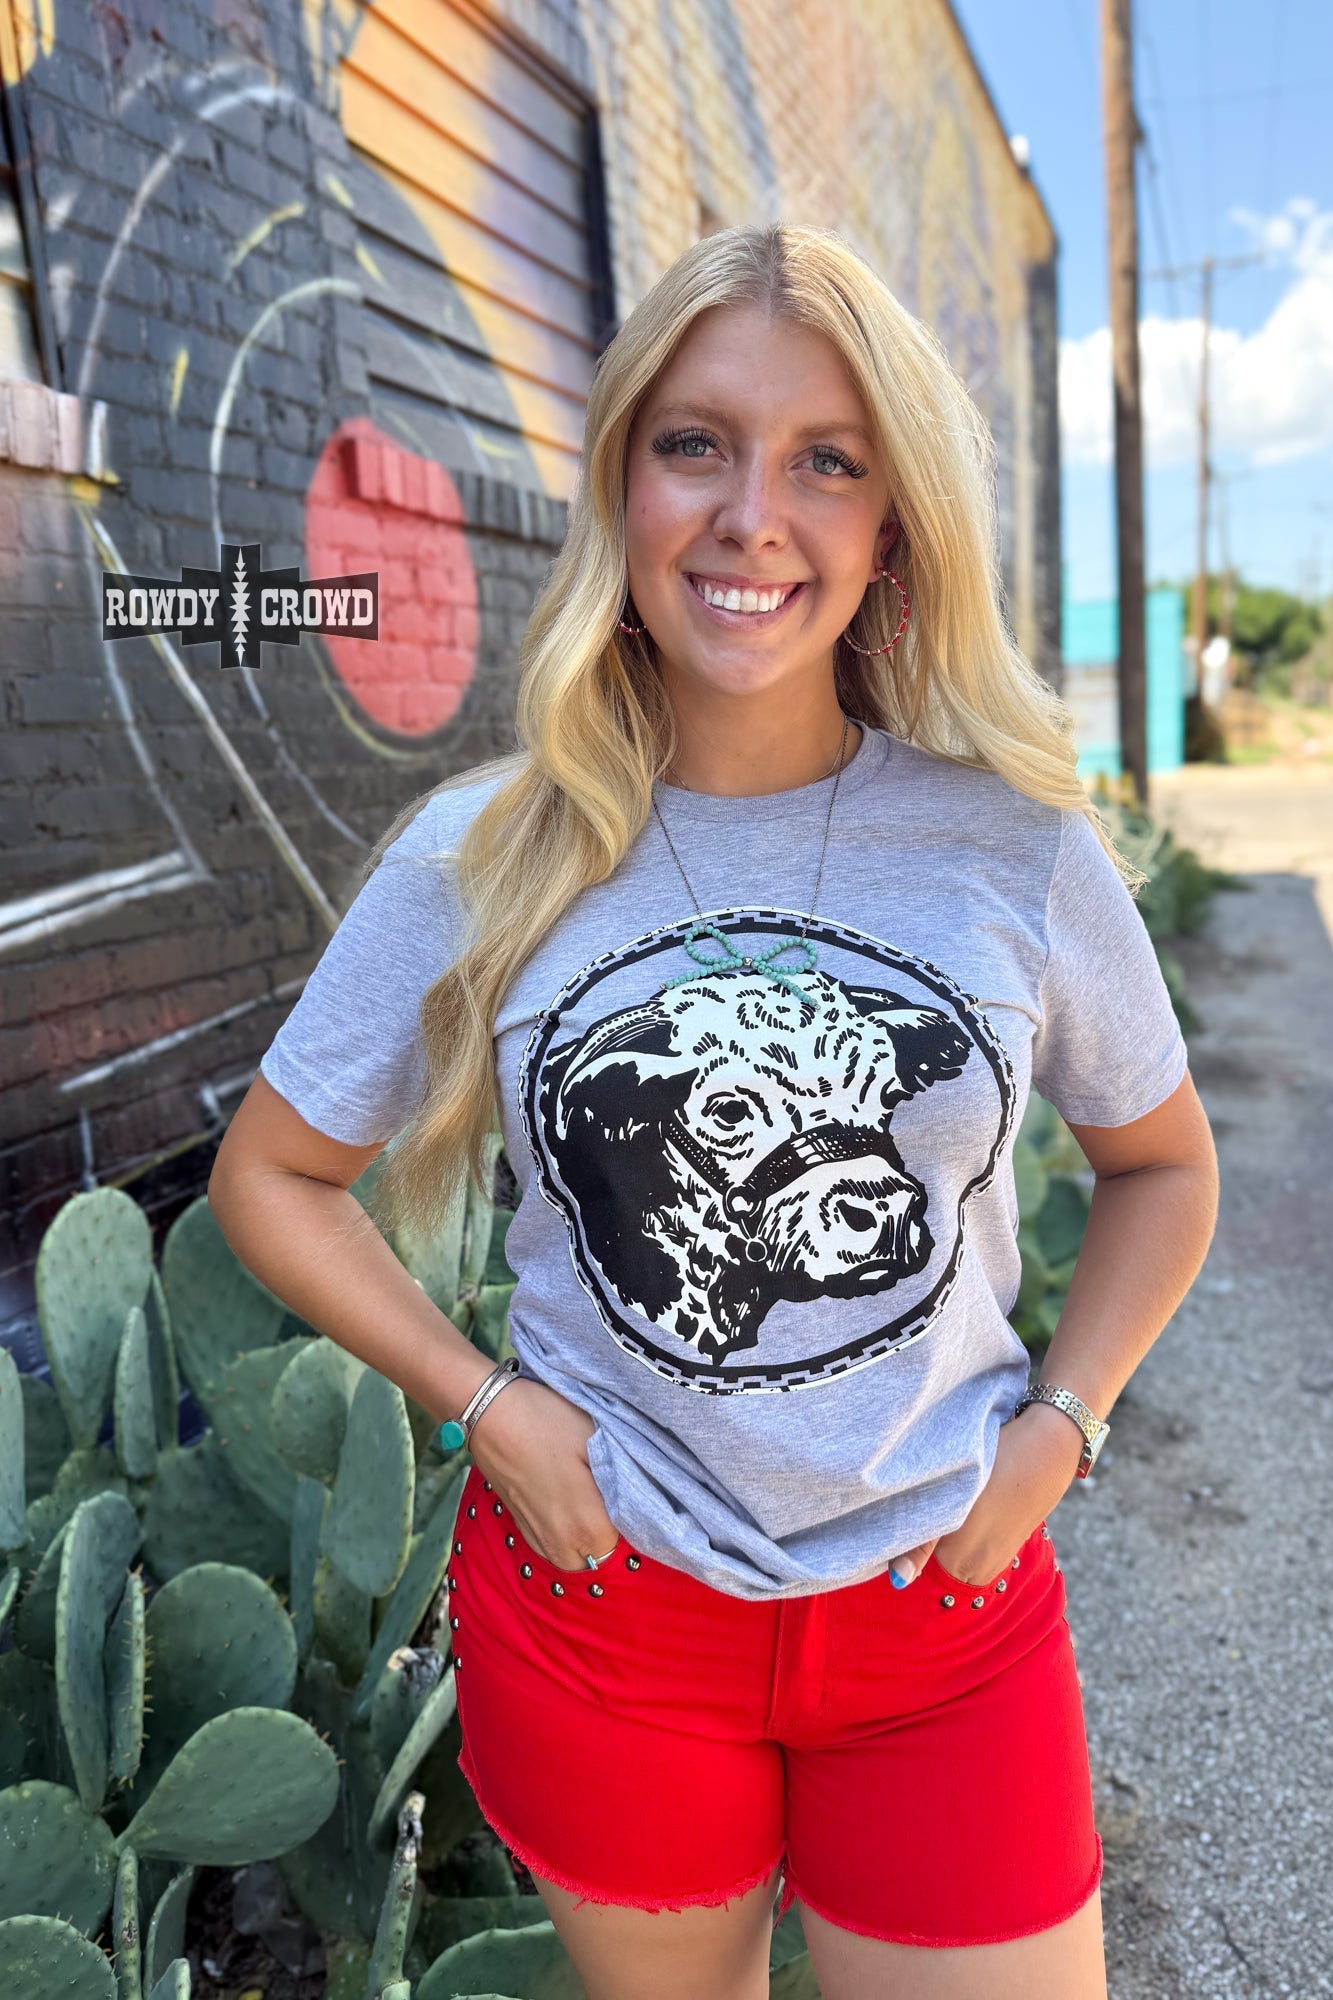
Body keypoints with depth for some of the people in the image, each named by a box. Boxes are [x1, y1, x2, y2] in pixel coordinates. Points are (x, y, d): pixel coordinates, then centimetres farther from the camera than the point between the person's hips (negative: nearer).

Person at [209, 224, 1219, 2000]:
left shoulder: (1019, 846, -9)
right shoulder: (479, 861, -10)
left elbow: (1161, 1163, 6)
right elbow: (272, 1176, 1)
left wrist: (1056, 1428, -5)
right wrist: (485, 1405, -9)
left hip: (947, 1609, 0)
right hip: (602, 1610, 1)